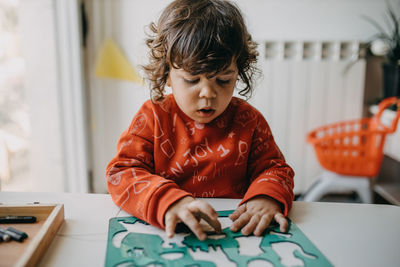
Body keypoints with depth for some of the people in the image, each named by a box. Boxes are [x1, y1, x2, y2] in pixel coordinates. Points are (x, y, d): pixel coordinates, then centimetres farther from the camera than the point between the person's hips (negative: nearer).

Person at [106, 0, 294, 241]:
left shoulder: (248, 120, 1)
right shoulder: (153, 117, -4)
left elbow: (275, 168, 6)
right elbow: (122, 172, -11)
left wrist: (267, 197, -19)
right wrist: (168, 201, -30)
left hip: (234, 232, 1)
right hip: (167, 234, 0)